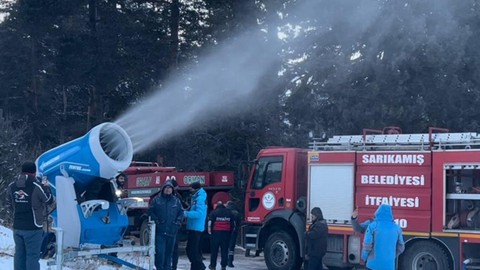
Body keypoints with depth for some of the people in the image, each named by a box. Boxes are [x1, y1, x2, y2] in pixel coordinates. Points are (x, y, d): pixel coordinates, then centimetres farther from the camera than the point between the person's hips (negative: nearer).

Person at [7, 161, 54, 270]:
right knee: (33, 255, 0)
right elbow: (49, 200, -2)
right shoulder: (36, 186, -16)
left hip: (17, 227, 5)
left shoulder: (12, 186, 1)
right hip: (33, 228, -5)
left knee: (19, 254, 14)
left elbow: (10, 204, 12)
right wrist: (46, 187, 14)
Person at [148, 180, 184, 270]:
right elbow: (150, 211, 2)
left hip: (172, 231, 3)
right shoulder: (156, 199, 2)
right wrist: (156, 221, -9)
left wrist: (178, 222, -1)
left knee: (169, 252, 9)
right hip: (160, 230, -3)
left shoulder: (176, 201, 10)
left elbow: (181, 212, 13)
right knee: (160, 251, -9)